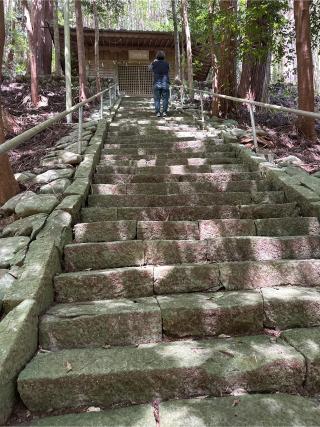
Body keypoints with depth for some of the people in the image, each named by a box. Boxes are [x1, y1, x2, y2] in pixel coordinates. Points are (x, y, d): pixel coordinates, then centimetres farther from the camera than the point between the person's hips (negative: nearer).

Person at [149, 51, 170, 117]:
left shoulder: (154, 64, 1)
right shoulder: (166, 64, 4)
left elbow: (150, 68, 24)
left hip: (157, 84, 0)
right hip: (165, 84, 0)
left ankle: (158, 112, -1)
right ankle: (164, 112, 1)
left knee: (157, 99, 6)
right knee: (165, 99, 7)